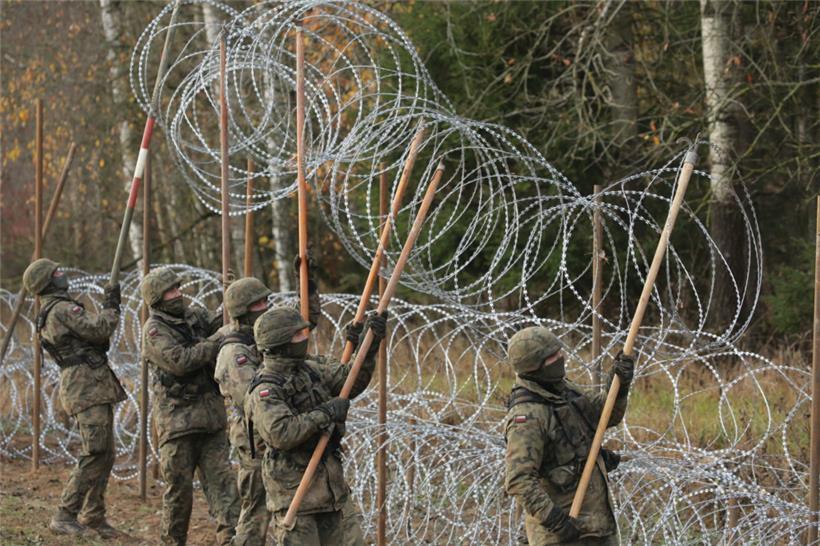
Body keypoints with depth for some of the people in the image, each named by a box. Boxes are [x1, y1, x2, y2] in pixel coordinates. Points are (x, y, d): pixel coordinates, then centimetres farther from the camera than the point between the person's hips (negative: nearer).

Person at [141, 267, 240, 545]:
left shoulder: (194, 316, 13)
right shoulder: (154, 330, -8)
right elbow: (179, 361, -20)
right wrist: (217, 341, -20)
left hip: (211, 416, 6)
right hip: (177, 418, -6)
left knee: (221, 479, -2)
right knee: (179, 486, 2)